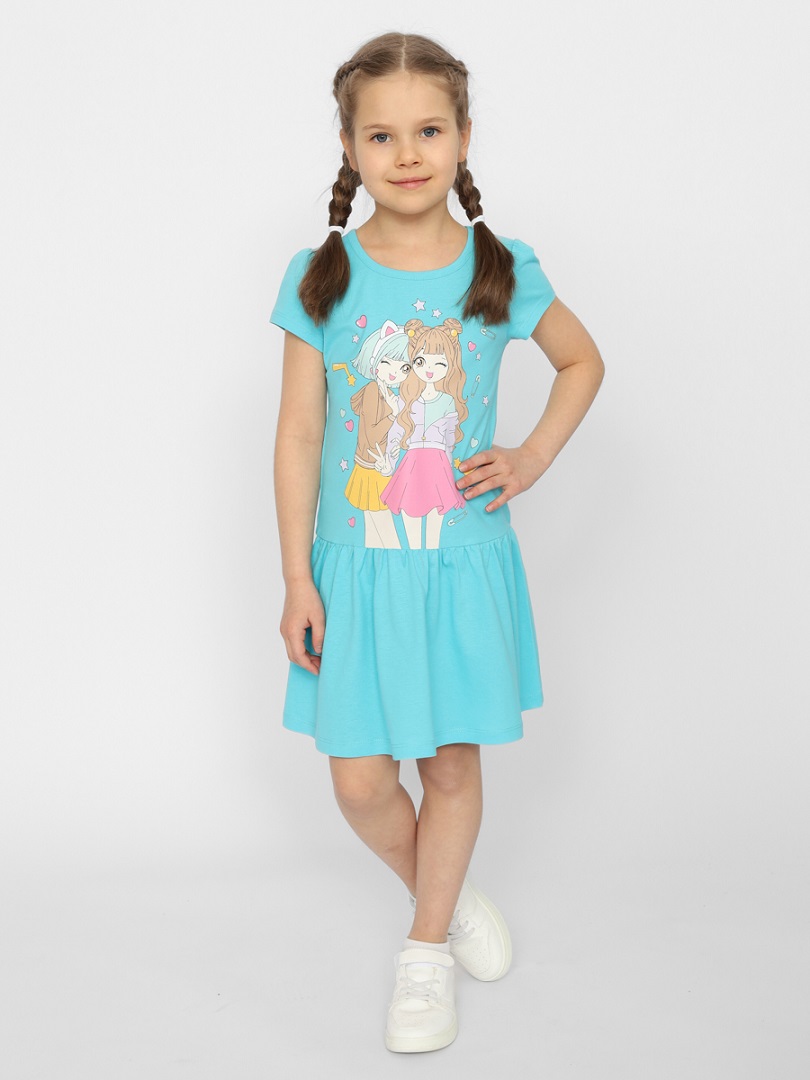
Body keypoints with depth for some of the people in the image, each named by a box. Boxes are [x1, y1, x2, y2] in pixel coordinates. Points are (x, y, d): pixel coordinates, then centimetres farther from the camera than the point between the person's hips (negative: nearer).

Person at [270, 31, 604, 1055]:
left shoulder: (503, 271, -4)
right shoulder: (321, 277, -5)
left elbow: (583, 363, 14)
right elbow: (298, 434, -3)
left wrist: (532, 457, -1)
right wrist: (297, 579, -4)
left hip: (464, 559, 0)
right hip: (356, 564, 0)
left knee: (452, 766, 9)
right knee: (360, 782, 3)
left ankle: (426, 949, 33)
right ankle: (445, 892, 35)